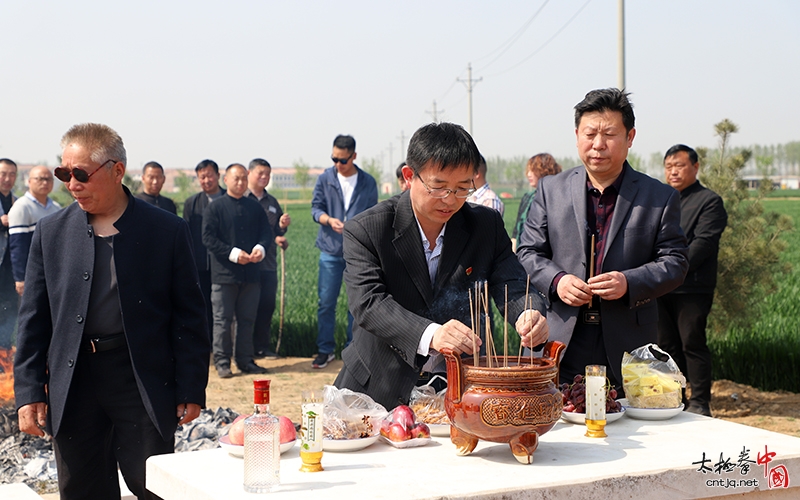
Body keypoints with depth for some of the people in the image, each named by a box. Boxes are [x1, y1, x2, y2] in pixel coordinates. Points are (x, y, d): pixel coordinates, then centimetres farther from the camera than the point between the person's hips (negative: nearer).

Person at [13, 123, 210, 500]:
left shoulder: (167, 231, -1)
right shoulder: (51, 233, 6)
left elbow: (189, 317, 1)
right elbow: (33, 319, 7)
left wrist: (191, 390, -3)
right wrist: (29, 391, 1)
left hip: (144, 382, -3)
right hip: (73, 384, 3)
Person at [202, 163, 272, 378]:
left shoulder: (255, 207, 12)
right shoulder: (215, 208, -1)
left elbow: (266, 231, 11)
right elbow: (208, 238, -7)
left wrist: (260, 248, -11)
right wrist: (233, 253, -17)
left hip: (250, 273, 4)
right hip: (224, 274, -4)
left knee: (247, 319, 8)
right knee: (222, 320, -1)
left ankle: (245, 360, 17)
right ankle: (222, 362, 6)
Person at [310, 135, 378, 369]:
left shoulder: (368, 182, 4)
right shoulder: (325, 179, 3)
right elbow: (316, 208, 3)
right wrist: (329, 220, -17)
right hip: (330, 250, 0)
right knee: (326, 302, 1)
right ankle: (325, 349, 11)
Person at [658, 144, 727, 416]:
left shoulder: (709, 201, -2)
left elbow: (703, 243, -13)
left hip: (692, 289, -6)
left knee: (692, 344, -5)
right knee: (667, 345, 10)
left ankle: (700, 403, 2)